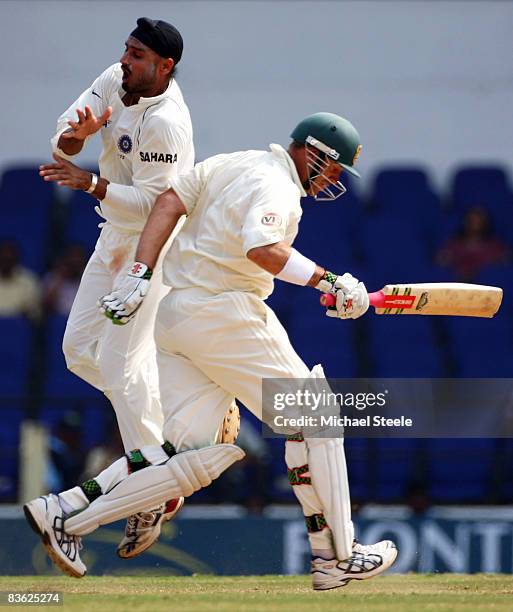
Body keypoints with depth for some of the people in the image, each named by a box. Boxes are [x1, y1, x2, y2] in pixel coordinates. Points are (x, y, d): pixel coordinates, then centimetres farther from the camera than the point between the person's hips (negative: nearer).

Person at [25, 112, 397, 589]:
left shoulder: (228, 164, 17)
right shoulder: (277, 188, -10)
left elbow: (169, 202, 9)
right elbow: (262, 249, -29)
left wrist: (140, 275, 0)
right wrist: (327, 282, -24)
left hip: (176, 316, 9)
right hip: (224, 315, -9)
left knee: (197, 455, 5)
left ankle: (66, 513, -4)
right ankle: (338, 557, 4)